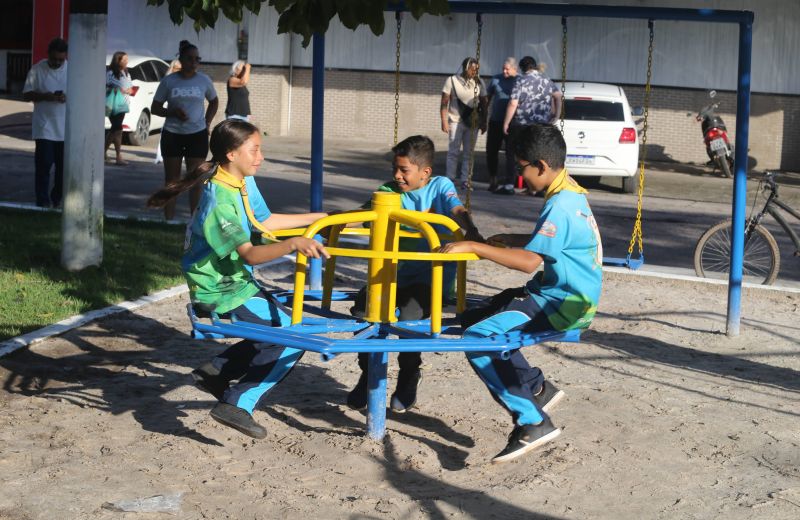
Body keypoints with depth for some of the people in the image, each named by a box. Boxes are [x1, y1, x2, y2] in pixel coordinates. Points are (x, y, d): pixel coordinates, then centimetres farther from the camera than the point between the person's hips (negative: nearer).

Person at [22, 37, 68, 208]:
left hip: (67, 128, 2)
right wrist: (44, 96, -21)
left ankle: (57, 199, 23)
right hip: (44, 127, -2)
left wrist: (68, 97, -16)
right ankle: (43, 201, -2)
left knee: (64, 165, 9)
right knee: (44, 164, -6)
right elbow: (26, 95, -2)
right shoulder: (37, 70, -4)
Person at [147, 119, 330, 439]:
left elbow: (265, 221, 16)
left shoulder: (244, 182, 2)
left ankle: (215, 372, 20)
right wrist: (292, 244, -49)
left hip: (233, 281, 10)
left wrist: (319, 218, 18)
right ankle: (237, 405, -14)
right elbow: (249, 255, -34)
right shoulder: (219, 200, -27)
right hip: (219, 290, -10)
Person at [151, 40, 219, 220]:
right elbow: (155, 108, 3)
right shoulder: (168, 81, -1)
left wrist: (207, 122, 6)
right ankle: (169, 219, 10)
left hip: (197, 135, 0)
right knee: (171, 179, 6)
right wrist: (173, 112, -15)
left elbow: (214, 102, 19)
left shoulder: (204, 80, 3)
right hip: (172, 135, 0)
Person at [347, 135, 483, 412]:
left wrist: (472, 234, -38)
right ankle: (368, 373, 9)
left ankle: (409, 379, 1)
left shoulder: (441, 187, -2)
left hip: (432, 278, -4)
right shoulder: (390, 191, 6)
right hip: (397, 275, 4)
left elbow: (458, 212, -18)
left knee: (410, 316, -27)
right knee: (362, 309, -15)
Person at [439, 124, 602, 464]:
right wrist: (512, 240, 15)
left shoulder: (560, 206, -22)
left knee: (477, 338, -21)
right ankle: (537, 388, 17)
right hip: (556, 295, 11)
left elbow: (530, 260, -30)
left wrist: (474, 247, -27)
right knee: (474, 318, 15)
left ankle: (532, 422, -18)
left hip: (564, 306, -11)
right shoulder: (570, 192, 10)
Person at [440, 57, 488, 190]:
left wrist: (483, 122, 7)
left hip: (472, 122, 3)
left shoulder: (479, 83, 6)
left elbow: (483, 104, 11)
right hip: (455, 121, -3)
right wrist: (444, 121, -9)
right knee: (453, 151, -2)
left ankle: (464, 179, 6)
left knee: (468, 152, 3)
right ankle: (450, 179, 2)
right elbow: (444, 103, -3)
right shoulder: (452, 81, -3)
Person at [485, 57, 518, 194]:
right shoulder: (496, 79, 7)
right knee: (491, 150, 11)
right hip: (495, 121, 5)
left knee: (510, 153, -3)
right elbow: (488, 97, 14)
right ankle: (492, 180, 28)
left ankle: (509, 184, -2)